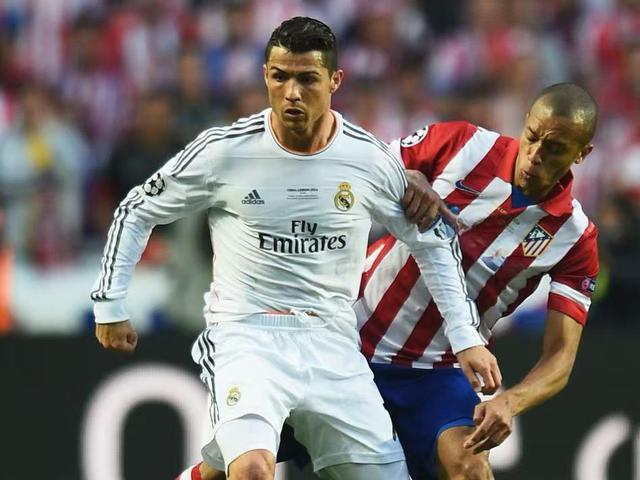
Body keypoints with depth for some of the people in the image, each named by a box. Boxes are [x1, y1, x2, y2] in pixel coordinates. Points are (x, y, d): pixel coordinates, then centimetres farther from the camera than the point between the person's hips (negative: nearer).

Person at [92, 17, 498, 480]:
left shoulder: (371, 160, -2)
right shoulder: (225, 151, -7)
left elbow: (433, 241, 14)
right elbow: (137, 212, 7)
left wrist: (466, 336, 11)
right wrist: (110, 304, 8)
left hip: (332, 342, 4)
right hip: (246, 335, -4)